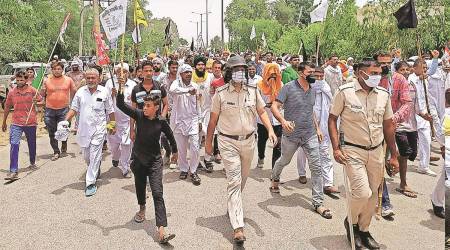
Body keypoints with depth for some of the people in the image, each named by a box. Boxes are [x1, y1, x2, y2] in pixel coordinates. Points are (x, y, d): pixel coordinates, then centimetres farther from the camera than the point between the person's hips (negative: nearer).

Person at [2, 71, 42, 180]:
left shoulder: (32, 90, -3)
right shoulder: (12, 92, 3)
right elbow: (7, 107, 13)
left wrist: (36, 102, -19)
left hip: (31, 122, 0)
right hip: (16, 123, 0)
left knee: (32, 144, 16)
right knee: (14, 145, -12)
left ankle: (32, 163, 40)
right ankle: (13, 171, -13)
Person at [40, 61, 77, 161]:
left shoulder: (68, 80, 1)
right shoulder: (47, 81, 2)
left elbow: (74, 91, 13)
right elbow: (42, 95, 10)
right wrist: (43, 90, -12)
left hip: (64, 109, -1)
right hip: (50, 110, 1)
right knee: (52, 133, 6)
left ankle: (64, 149, 30)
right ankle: (56, 152, 18)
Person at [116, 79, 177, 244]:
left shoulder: (161, 122, -11)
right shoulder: (139, 115, -9)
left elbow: (170, 136, 7)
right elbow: (121, 105, -18)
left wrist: (174, 151, 21)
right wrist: (121, 87, -30)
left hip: (154, 161, -2)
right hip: (138, 158, 3)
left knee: (157, 193, -10)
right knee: (140, 187, 21)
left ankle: (162, 231, -15)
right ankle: (142, 209, 54)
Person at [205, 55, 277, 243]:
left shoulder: (253, 91, 2)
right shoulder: (221, 93, -6)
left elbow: (262, 112, 8)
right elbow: (213, 120, 0)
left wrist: (270, 130, -9)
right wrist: (208, 142, 6)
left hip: (248, 141, 4)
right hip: (228, 142, -4)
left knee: (242, 179, 18)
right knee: (234, 182, -8)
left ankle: (233, 206, 44)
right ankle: (238, 227, -9)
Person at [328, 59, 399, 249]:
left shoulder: (383, 94, 3)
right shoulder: (344, 92, -10)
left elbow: (388, 125, 11)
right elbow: (332, 119, -4)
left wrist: (393, 156, 13)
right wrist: (336, 148, -13)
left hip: (377, 151, 5)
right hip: (353, 151, -5)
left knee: (372, 195, 11)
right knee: (362, 192, -14)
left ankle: (363, 230, 33)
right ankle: (351, 222, 17)